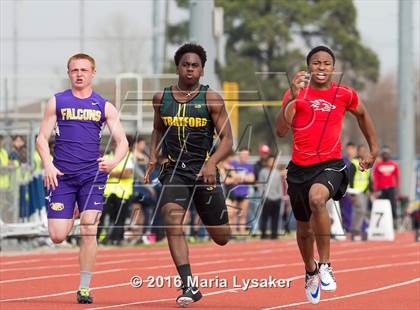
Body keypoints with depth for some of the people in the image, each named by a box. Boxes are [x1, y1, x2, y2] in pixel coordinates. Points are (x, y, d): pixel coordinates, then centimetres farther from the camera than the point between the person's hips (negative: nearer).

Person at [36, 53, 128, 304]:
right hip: (61, 176, 0)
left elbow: (123, 142, 6)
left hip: (92, 175, 0)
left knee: (89, 232, -13)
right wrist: (48, 165, -10)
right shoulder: (57, 102, 8)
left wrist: (113, 162, -16)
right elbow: (42, 138, 8)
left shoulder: (104, 106, 8)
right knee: (57, 237, -5)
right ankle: (71, 216, 33)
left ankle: (84, 288, -4)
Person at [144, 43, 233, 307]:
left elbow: (227, 140, -7)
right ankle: (189, 285, -28)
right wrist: (153, 158, 7)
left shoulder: (211, 99, -5)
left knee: (221, 238, 8)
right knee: (172, 218, -27)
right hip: (174, 171, 1)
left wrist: (212, 162, -24)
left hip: (204, 170, -1)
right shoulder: (161, 98, 4)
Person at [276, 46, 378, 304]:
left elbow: (362, 114, 22)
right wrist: (293, 98, -23)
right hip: (300, 167, 3)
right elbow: (281, 131, -13)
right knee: (304, 227, 17)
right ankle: (311, 271, 47)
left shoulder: (345, 95, 0)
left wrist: (374, 149, 22)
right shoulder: (296, 93, -1)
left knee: (317, 198, -36)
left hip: (330, 165, -3)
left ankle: (325, 265, -25)